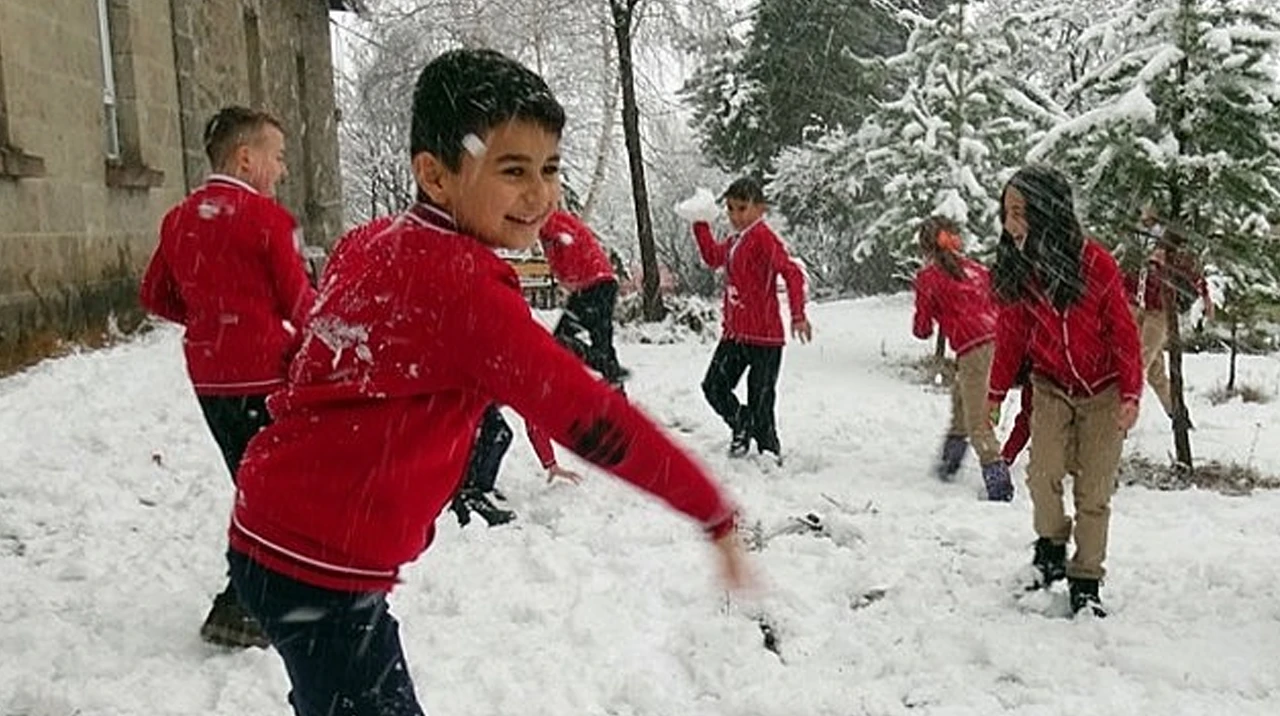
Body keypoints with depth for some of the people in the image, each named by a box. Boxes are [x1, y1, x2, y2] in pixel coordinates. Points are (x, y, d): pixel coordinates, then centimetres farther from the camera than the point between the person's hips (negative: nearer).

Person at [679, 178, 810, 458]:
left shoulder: (763, 237, -14)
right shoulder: (733, 241, 12)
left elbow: (792, 273, -21)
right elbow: (712, 257, 31)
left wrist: (798, 316, -26)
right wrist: (701, 225, 21)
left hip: (763, 335, -8)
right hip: (734, 333, 8)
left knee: (760, 399, -1)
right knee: (714, 386, 10)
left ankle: (770, 453, 14)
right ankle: (742, 426, 33)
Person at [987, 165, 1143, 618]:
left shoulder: (1096, 263, -20)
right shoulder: (1014, 270, -9)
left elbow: (1123, 331, -11)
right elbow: (1010, 334, 3)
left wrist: (1131, 394, -14)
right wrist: (996, 392, 8)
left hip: (1103, 392, -2)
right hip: (1052, 388, 2)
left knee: (1094, 492, 3)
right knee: (1043, 474, -14)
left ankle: (1085, 581, 16)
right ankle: (1051, 546, 13)